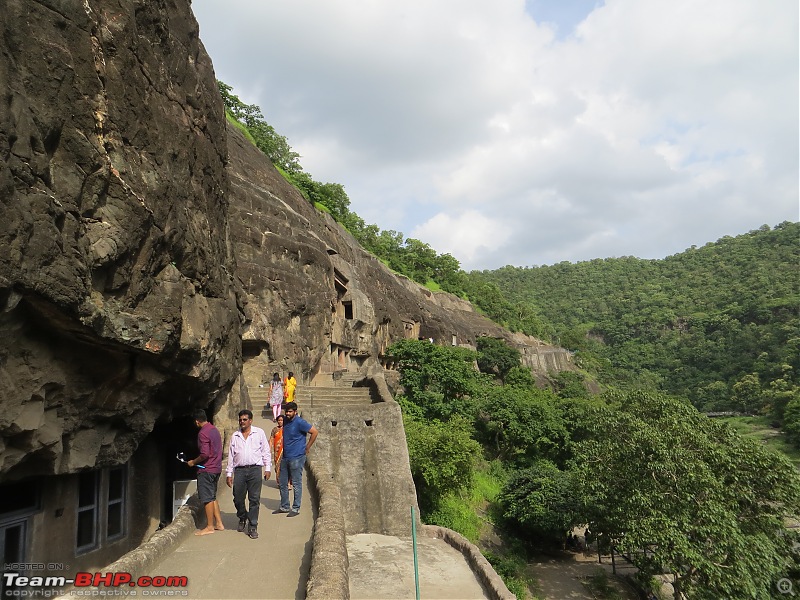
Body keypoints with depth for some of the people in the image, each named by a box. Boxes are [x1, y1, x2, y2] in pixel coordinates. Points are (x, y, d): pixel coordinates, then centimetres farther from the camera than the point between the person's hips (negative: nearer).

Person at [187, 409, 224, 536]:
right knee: (212, 497, 16)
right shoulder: (215, 430, 11)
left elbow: (205, 454, -23)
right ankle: (219, 523, 19)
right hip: (217, 467, 9)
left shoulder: (203, 433, -16)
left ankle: (210, 527, 7)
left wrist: (193, 462, -8)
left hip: (207, 469, -9)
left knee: (208, 498, 0)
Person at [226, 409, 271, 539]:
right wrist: (229, 474, 12)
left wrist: (268, 468, 1)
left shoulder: (259, 432, 6)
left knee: (254, 499, -2)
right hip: (239, 470, 2)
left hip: (255, 469, -2)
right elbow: (231, 455, 15)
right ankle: (242, 518, 33)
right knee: (238, 499, 4)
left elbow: (266, 451, 8)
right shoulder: (235, 436, 13)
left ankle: (253, 527, 7)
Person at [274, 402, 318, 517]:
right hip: (285, 457, 8)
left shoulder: (300, 422, -15)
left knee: (297, 484, 1)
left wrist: (307, 447, -9)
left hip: (296, 457, -8)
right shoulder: (285, 420, 7)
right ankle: (284, 507, 25)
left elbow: (315, 432, -15)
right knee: (282, 483, 13)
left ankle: (296, 508, 9)